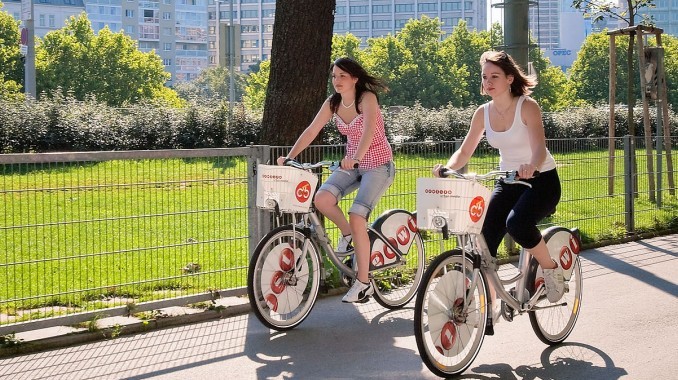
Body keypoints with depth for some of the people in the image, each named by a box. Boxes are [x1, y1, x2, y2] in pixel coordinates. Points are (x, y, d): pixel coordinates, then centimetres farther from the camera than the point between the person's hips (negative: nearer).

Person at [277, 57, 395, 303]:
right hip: (352, 164, 6)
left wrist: (356, 157, -51)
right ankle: (347, 235, 8)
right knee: (321, 199, -21)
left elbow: (369, 129, -35)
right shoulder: (332, 103, -1)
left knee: (357, 218, -20)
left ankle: (363, 283, -9)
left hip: (378, 165, -6)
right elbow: (311, 131, -3)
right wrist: (289, 157, -14)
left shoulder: (367, 98, -19)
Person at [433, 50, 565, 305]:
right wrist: (447, 168, -21)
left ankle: (552, 269, -5)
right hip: (508, 181, 5)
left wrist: (531, 166, -52)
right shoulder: (483, 113, -1)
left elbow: (539, 147, -29)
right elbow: (464, 151, 1)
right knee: (484, 239, -12)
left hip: (541, 180, -5)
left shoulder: (527, 107, -16)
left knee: (516, 223, -33)